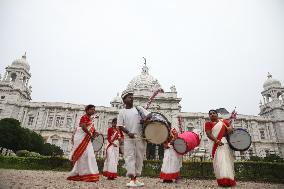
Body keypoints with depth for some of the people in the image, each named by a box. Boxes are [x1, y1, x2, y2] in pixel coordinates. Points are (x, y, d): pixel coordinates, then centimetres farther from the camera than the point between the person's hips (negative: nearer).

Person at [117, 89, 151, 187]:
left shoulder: (139, 108, 9)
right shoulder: (122, 112, 3)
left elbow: (149, 114, 4)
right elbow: (120, 125, -2)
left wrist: (145, 118, -18)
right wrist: (128, 132, -18)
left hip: (141, 137, 3)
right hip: (129, 138, -2)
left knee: (139, 158, 8)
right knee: (130, 157, -8)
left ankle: (136, 178, 20)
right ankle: (132, 180, -5)